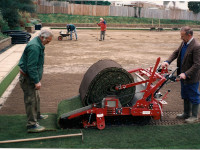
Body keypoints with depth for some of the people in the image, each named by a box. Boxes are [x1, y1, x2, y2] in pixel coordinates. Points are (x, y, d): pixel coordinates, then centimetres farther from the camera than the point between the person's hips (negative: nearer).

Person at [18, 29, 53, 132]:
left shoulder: (38, 44, 10)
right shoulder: (34, 47, -25)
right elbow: (31, 67, -28)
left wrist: (37, 79, 24)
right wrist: (36, 81, -26)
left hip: (32, 77, 11)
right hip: (28, 78, -11)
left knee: (36, 97, 24)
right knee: (31, 100, -6)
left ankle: (36, 115, 42)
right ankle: (32, 125, -1)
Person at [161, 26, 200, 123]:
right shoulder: (183, 43, 3)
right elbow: (176, 53, 11)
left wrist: (186, 74, -28)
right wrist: (168, 61, -5)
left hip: (192, 77, -9)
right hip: (183, 75, 9)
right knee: (185, 96, 21)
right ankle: (186, 113, 37)